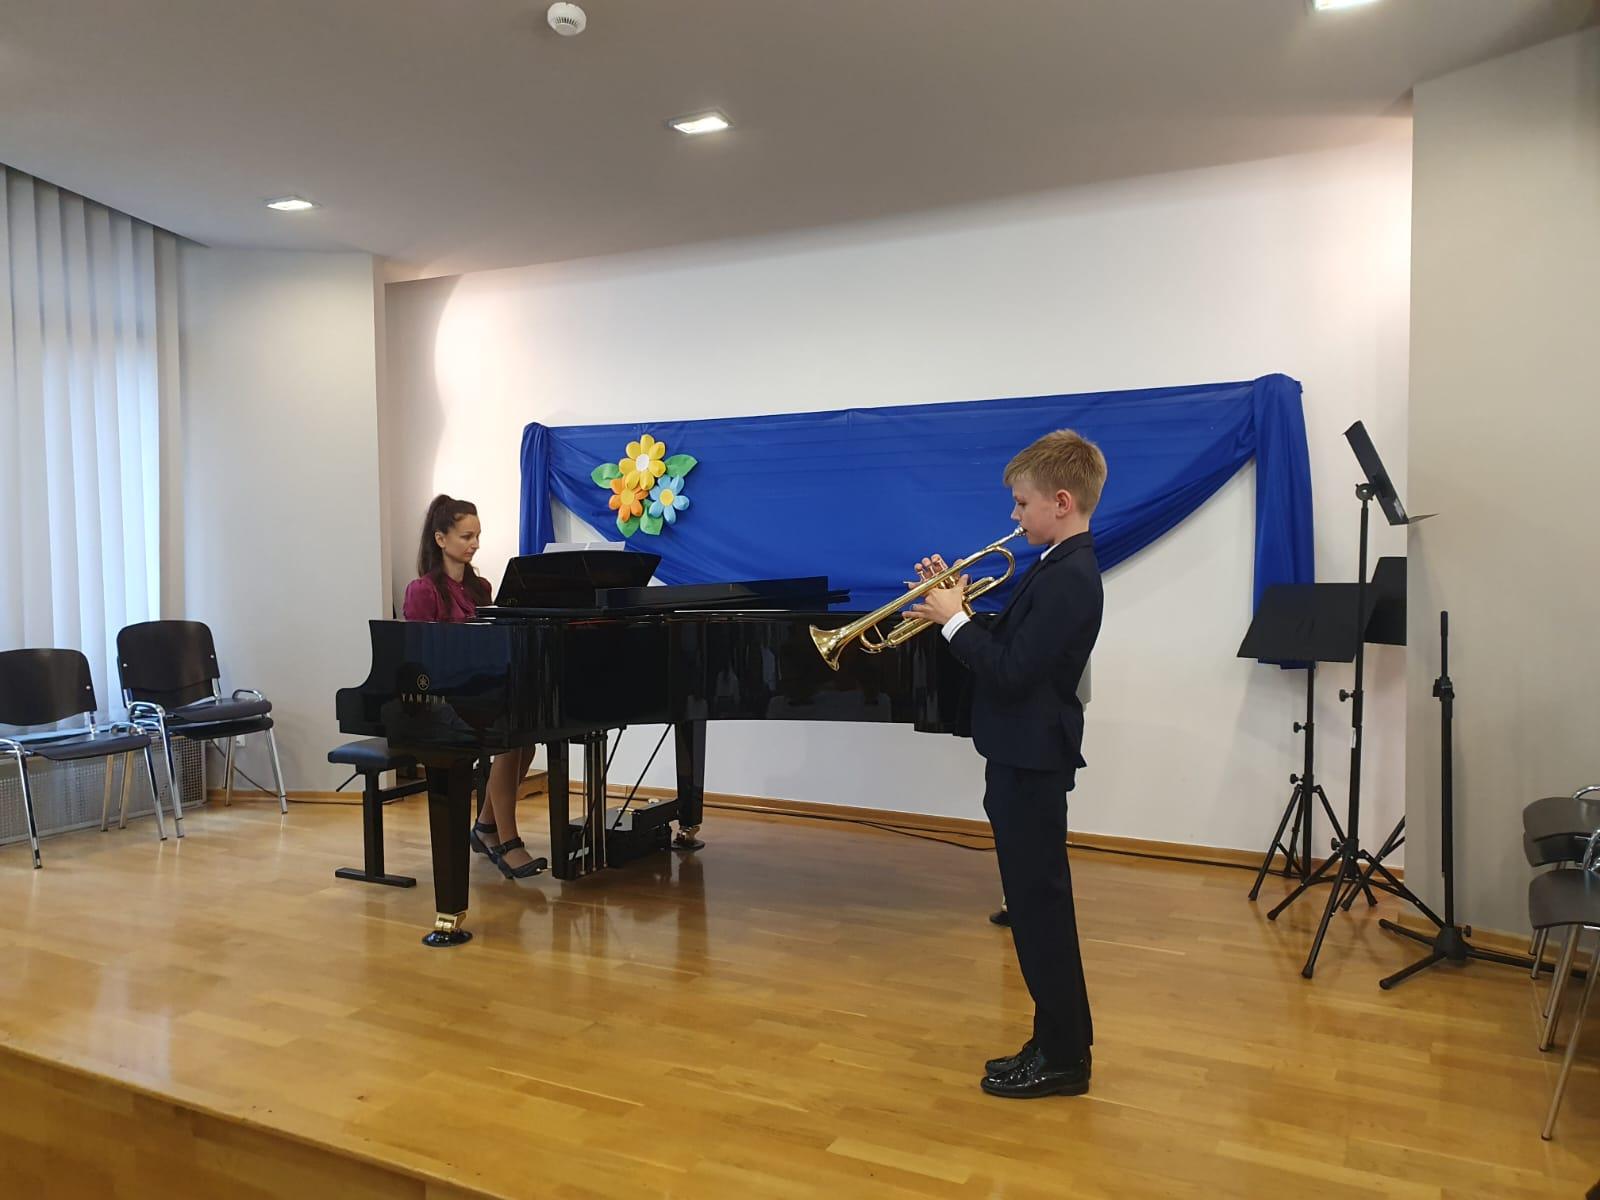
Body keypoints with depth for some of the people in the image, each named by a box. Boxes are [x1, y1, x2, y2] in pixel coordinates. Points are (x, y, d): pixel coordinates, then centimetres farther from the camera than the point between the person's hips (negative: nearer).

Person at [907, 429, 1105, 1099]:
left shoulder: (1067, 579, -20)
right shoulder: (1061, 568, 11)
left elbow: (1011, 673, -26)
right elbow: (1008, 647, 13)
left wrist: (953, 620, -16)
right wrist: (959, 608, 3)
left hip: (1030, 763, -10)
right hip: (1026, 756, 10)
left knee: (1038, 906, 0)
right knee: (1039, 904, 17)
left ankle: (1061, 1058, 14)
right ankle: (1062, 1041, 30)